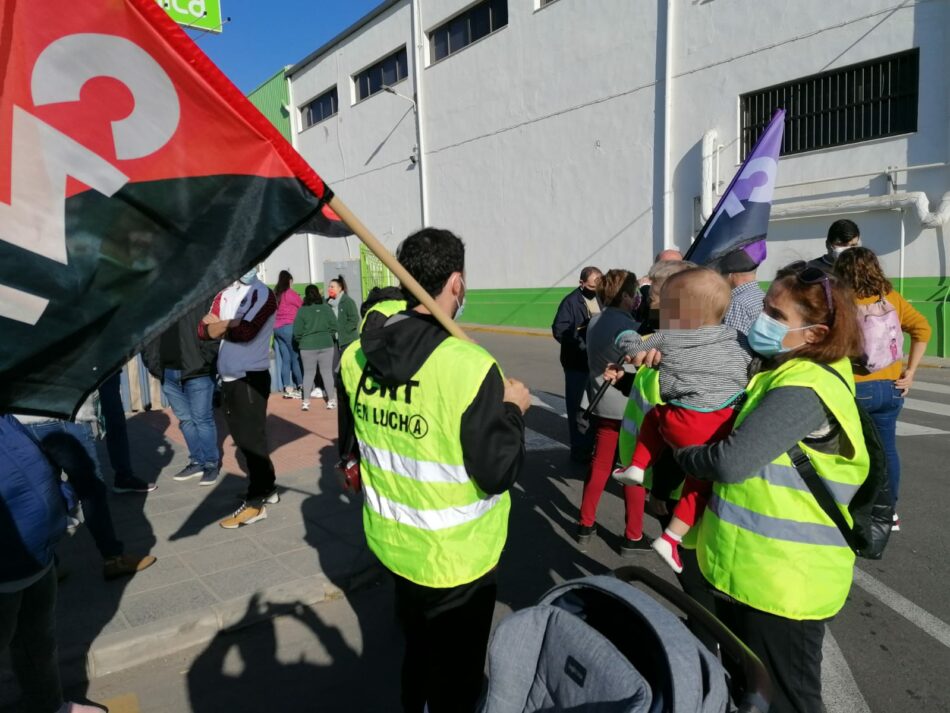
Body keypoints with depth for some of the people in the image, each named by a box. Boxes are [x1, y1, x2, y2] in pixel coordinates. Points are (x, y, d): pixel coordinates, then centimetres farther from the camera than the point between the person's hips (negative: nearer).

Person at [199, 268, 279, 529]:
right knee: (243, 437, 14)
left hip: (251, 378, -7)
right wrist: (231, 325, -12)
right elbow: (204, 331, 5)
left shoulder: (262, 293, -9)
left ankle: (256, 502, 5)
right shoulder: (223, 295, 13)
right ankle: (267, 488, 28)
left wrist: (220, 325, -3)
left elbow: (246, 331, -21)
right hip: (229, 379, 8)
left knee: (252, 437, -3)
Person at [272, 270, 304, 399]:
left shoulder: (275, 294, 13)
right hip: (289, 327, -7)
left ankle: (288, 388, 6)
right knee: (296, 357, -3)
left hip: (277, 328, 7)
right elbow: (302, 306, 2)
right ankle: (301, 387, -2)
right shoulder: (290, 293, -6)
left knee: (285, 359, 6)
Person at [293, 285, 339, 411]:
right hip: (326, 344, 1)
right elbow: (334, 326, -2)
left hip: (307, 346, -1)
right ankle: (331, 400, 9)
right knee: (327, 372, 8)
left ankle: (306, 401, 6)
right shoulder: (326, 308, -3)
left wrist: (301, 341, 12)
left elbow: (297, 331, -6)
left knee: (308, 373, 9)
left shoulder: (302, 310, -6)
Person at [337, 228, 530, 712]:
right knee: (455, 671, 20)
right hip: (456, 554, -6)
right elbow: (498, 473, -23)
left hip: (393, 539, 6)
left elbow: (352, 446, 6)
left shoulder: (356, 356, -8)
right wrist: (513, 409, -7)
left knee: (417, 652, 32)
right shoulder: (469, 366, -28)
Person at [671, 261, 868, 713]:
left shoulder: (804, 389, -24)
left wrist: (682, 455, -11)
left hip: (783, 581, -9)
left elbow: (731, 461, -32)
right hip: (749, 570, 9)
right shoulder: (776, 370, 6)